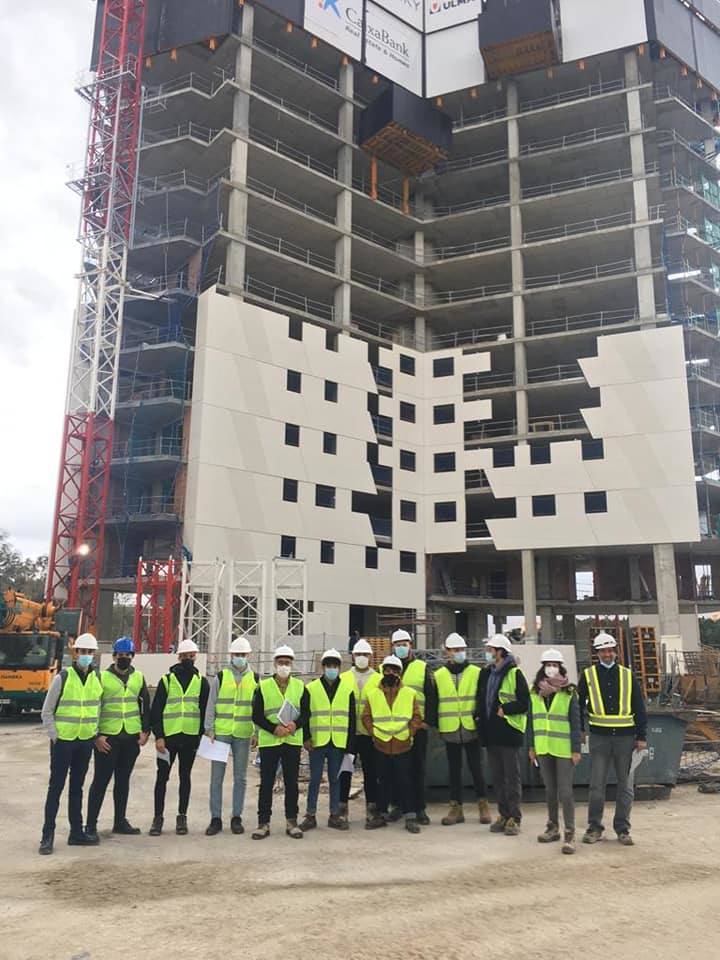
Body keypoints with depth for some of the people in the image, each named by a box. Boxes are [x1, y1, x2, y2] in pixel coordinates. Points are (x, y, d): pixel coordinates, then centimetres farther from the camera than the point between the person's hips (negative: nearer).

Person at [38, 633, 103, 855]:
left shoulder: (97, 679, 4)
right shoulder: (63, 677, -9)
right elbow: (47, 711, -5)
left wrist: (96, 733, 6)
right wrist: (53, 736, -9)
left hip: (86, 742, 4)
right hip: (63, 741, -4)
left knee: (77, 787, 13)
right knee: (56, 787, 1)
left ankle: (76, 832, 20)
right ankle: (48, 835, 8)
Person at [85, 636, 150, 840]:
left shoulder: (139, 678, 9)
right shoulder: (102, 677, -4)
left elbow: (146, 705, 14)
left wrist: (145, 731, 5)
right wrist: (96, 736, -9)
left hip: (132, 737, 4)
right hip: (107, 738, -4)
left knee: (123, 779, 12)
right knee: (101, 780, -1)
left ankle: (120, 821, 22)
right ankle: (91, 825, 8)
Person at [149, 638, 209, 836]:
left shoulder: (202, 681, 8)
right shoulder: (166, 680, 3)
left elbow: (205, 711, 8)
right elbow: (155, 710, 1)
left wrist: (202, 735, 1)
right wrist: (158, 736, -7)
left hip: (190, 737, 1)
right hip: (168, 736, -1)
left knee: (185, 777, 9)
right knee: (162, 776, 2)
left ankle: (182, 817, 18)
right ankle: (158, 817, 12)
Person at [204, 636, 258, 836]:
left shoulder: (255, 679, 6)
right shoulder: (220, 677, 2)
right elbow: (211, 705, 2)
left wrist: (258, 732, 4)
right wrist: (209, 729, -4)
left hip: (243, 735, 1)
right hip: (221, 733, -1)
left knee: (240, 778, 8)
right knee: (216, 777, 2)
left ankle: (237, 818, 18)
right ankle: (215, 819, 11)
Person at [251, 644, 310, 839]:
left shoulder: (300, 686, 8)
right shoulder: (263, 686, 1)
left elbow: (306, 712, 6)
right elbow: (256, 716, -2)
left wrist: (296, 724, -14)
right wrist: (274, 728, -15)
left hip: (293, 741, 2)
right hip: (269, 741, -1)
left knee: (291, 783, 7)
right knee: (266, 783, 3)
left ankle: (291, 822, 18)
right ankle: (263, 823, 12)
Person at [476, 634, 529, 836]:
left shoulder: (515, 674, -9)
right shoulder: (486, 673, 12)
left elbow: (524, 703, -12)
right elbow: (481, 698, 19)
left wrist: (505, 709, -17)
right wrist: (479, 715, 4)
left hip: (509, 731, -7)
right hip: (491, 732, 7)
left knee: (512, 777, 0)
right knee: (498, 777, 12)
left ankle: (514, 817, 7)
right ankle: (503, 814, 22)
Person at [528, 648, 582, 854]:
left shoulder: (569, 693, -5)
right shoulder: (535, 693, 5)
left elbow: (575, 723, -5)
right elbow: (531, 721, 10)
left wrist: (576, 750, -8)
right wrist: (531, 747, 8)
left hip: (563, 750, -4)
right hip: (543, 749, 4)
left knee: (565, 792, -6)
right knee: (550, 790, 15)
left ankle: (570, 834, -1)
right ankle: (553, 828, 27)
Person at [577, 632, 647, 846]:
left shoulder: (628, 676, 6)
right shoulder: (588, 675, 4)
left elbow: (640, 708, 8)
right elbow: (579, 704, 10)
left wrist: (641, 736, 3)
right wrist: (579, 730, 5)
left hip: (625, 736, 1)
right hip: (599, 736, -1)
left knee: (624, 785, 8)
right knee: (597, 785, -1)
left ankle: (622, 829, 19)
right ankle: (594, 827, 12)